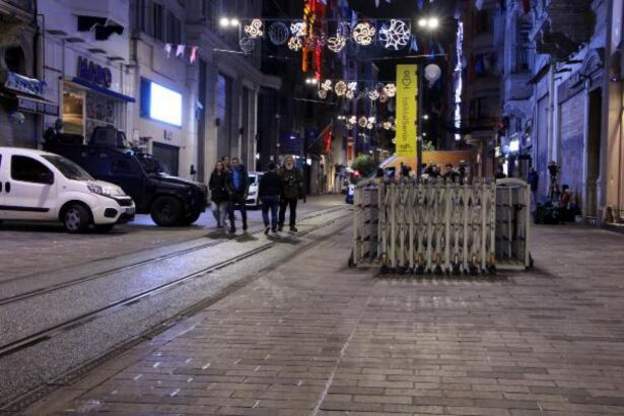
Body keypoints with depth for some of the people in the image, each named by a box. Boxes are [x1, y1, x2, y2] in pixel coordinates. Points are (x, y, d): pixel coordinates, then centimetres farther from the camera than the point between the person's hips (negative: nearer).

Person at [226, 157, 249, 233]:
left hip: (241, 193, -1)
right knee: (231, 211, -7)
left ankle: (244, 225, 26)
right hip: (232, 193, 1)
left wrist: (245, 192, -10)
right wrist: (229, 190, -3)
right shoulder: (229, 171, 2)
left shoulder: (243, 170, -2)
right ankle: (232, 227, -1)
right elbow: (226, 182, 9)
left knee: (243, 210, 7)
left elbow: (247, 182, -2)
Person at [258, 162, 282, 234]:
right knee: (274, 213, 8)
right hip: (275, 196, 2)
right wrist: (279, 195, 13)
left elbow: (260, 187, -5)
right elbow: (281, 187, 6)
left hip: (266, 196, -2)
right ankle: (274, 228, 8)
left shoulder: (264, 176, -5)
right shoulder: (278, 177, 2)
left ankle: (267, 225, -13)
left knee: (265, 212, 7)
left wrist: (259, 196, 2)